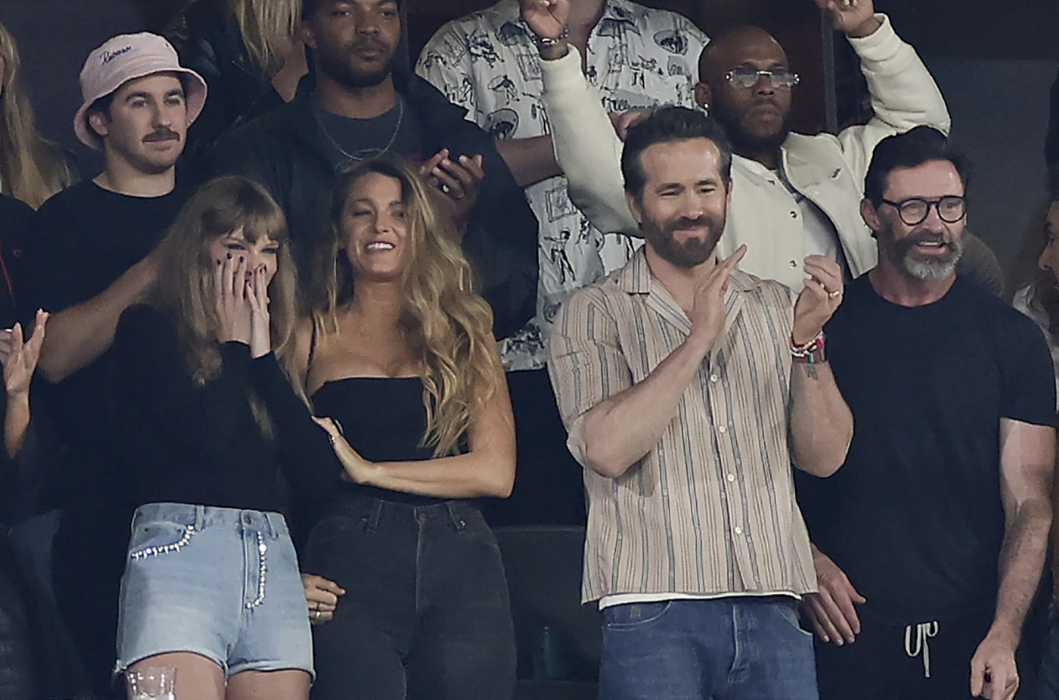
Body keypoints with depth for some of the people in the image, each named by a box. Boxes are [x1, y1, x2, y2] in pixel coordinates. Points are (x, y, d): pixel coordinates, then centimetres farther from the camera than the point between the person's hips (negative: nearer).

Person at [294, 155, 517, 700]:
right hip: (350, 561, -2)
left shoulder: (465, 335, 16)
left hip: (462, 564, 2)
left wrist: (370, 470, -2)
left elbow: (496, 472, 4)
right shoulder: (311, 338, 13)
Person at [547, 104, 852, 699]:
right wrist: (699, 339, -12)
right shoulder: (596, 314, 4)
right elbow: (606, 448, -12)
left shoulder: (776, 308, 14)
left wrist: (807, 341, -6)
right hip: (655, 613, -3)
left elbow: (824, 458, 7)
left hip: (772, 612, 3)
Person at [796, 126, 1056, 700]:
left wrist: (1004, 634, -13)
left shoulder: (1012, 339, 6)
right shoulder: (822, 326, 5)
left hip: (972, 635, 1)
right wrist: (807, 561, -9)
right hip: (848, 632, 0)